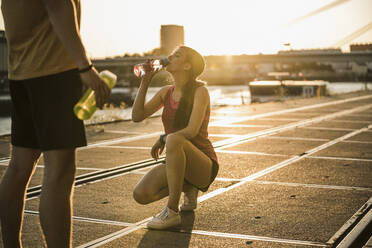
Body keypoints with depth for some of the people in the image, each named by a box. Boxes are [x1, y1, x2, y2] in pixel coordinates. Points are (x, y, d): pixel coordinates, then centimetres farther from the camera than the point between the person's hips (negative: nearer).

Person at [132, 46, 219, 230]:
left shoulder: (200, 91, -12)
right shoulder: (166, 92, 8)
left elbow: (192, 131, -23)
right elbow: (137, 116, -3)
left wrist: (162, 139, -10)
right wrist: (145, 83, -7)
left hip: (203, 167, -6)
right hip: (177, 165, 6)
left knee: (174, 140, -38)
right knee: (140, 195, -19)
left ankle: (172, 212, -27)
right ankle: (188, 188, 10)